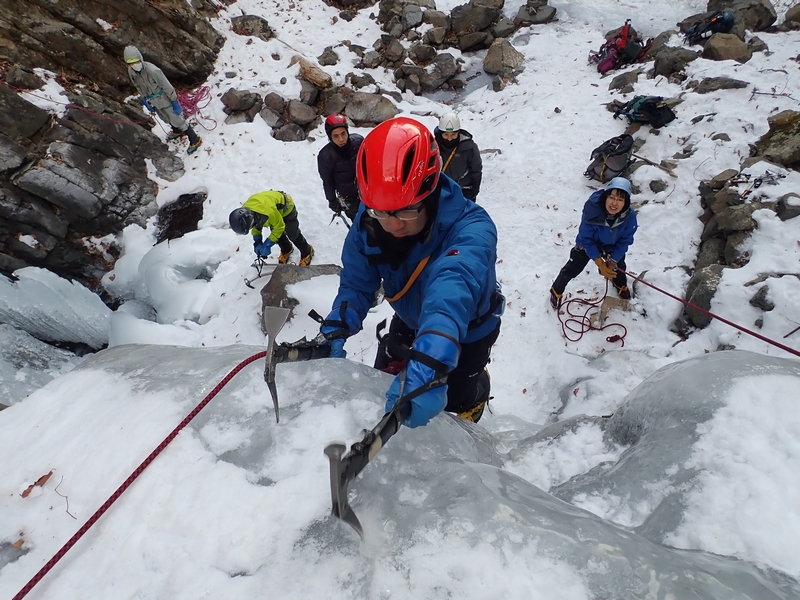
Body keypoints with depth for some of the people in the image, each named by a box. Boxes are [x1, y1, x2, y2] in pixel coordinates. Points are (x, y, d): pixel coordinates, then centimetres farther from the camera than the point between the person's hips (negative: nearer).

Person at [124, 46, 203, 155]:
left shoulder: (152, 70, -32)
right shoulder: (131, 72, -10)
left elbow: (167, 87, -24)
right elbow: (139, 89, 7)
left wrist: (175, 103, -19)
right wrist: (146, 102, 12)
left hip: (165, 100, -7)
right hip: (155, 103, 7)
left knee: (178, 120, 3)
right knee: (167, 119, 28)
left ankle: (195, 141, 17)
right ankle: (177, 132, 56)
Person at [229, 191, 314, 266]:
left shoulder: (268, 211, -48)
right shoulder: (245, 211, -25)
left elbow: (279, 227, -30)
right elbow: (256, 225, -3)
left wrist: (267, 245, -27)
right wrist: (257, 242, -11)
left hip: (286, 207, -6)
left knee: (293, 234, 1)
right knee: (277, 234, 12)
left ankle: (307, 252, 24)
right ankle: (286, 250, 40)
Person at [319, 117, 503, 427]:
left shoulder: (470, 230, -43)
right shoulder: (368, 223, -26)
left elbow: (453, 289, -62)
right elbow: (356, 283, -19)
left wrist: (428, 367, -77)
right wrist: (333, 332, -37)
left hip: (467, 330, -4)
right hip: (410, 321, 4)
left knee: (453, 399, 13)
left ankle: (477, 382, 50)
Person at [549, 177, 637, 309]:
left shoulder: (630, 216, -34)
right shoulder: (592, 211, -41)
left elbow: (625, 241, -16)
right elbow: (586, 240, -28)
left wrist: (612, 261, -17)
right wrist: (600, 263, -27)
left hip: (613, 246, 3)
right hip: (588, 244, -3)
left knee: (619, 267, 27)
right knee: (571, 270, 4)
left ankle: (621, 286, 62)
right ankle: (556, 291, 33)